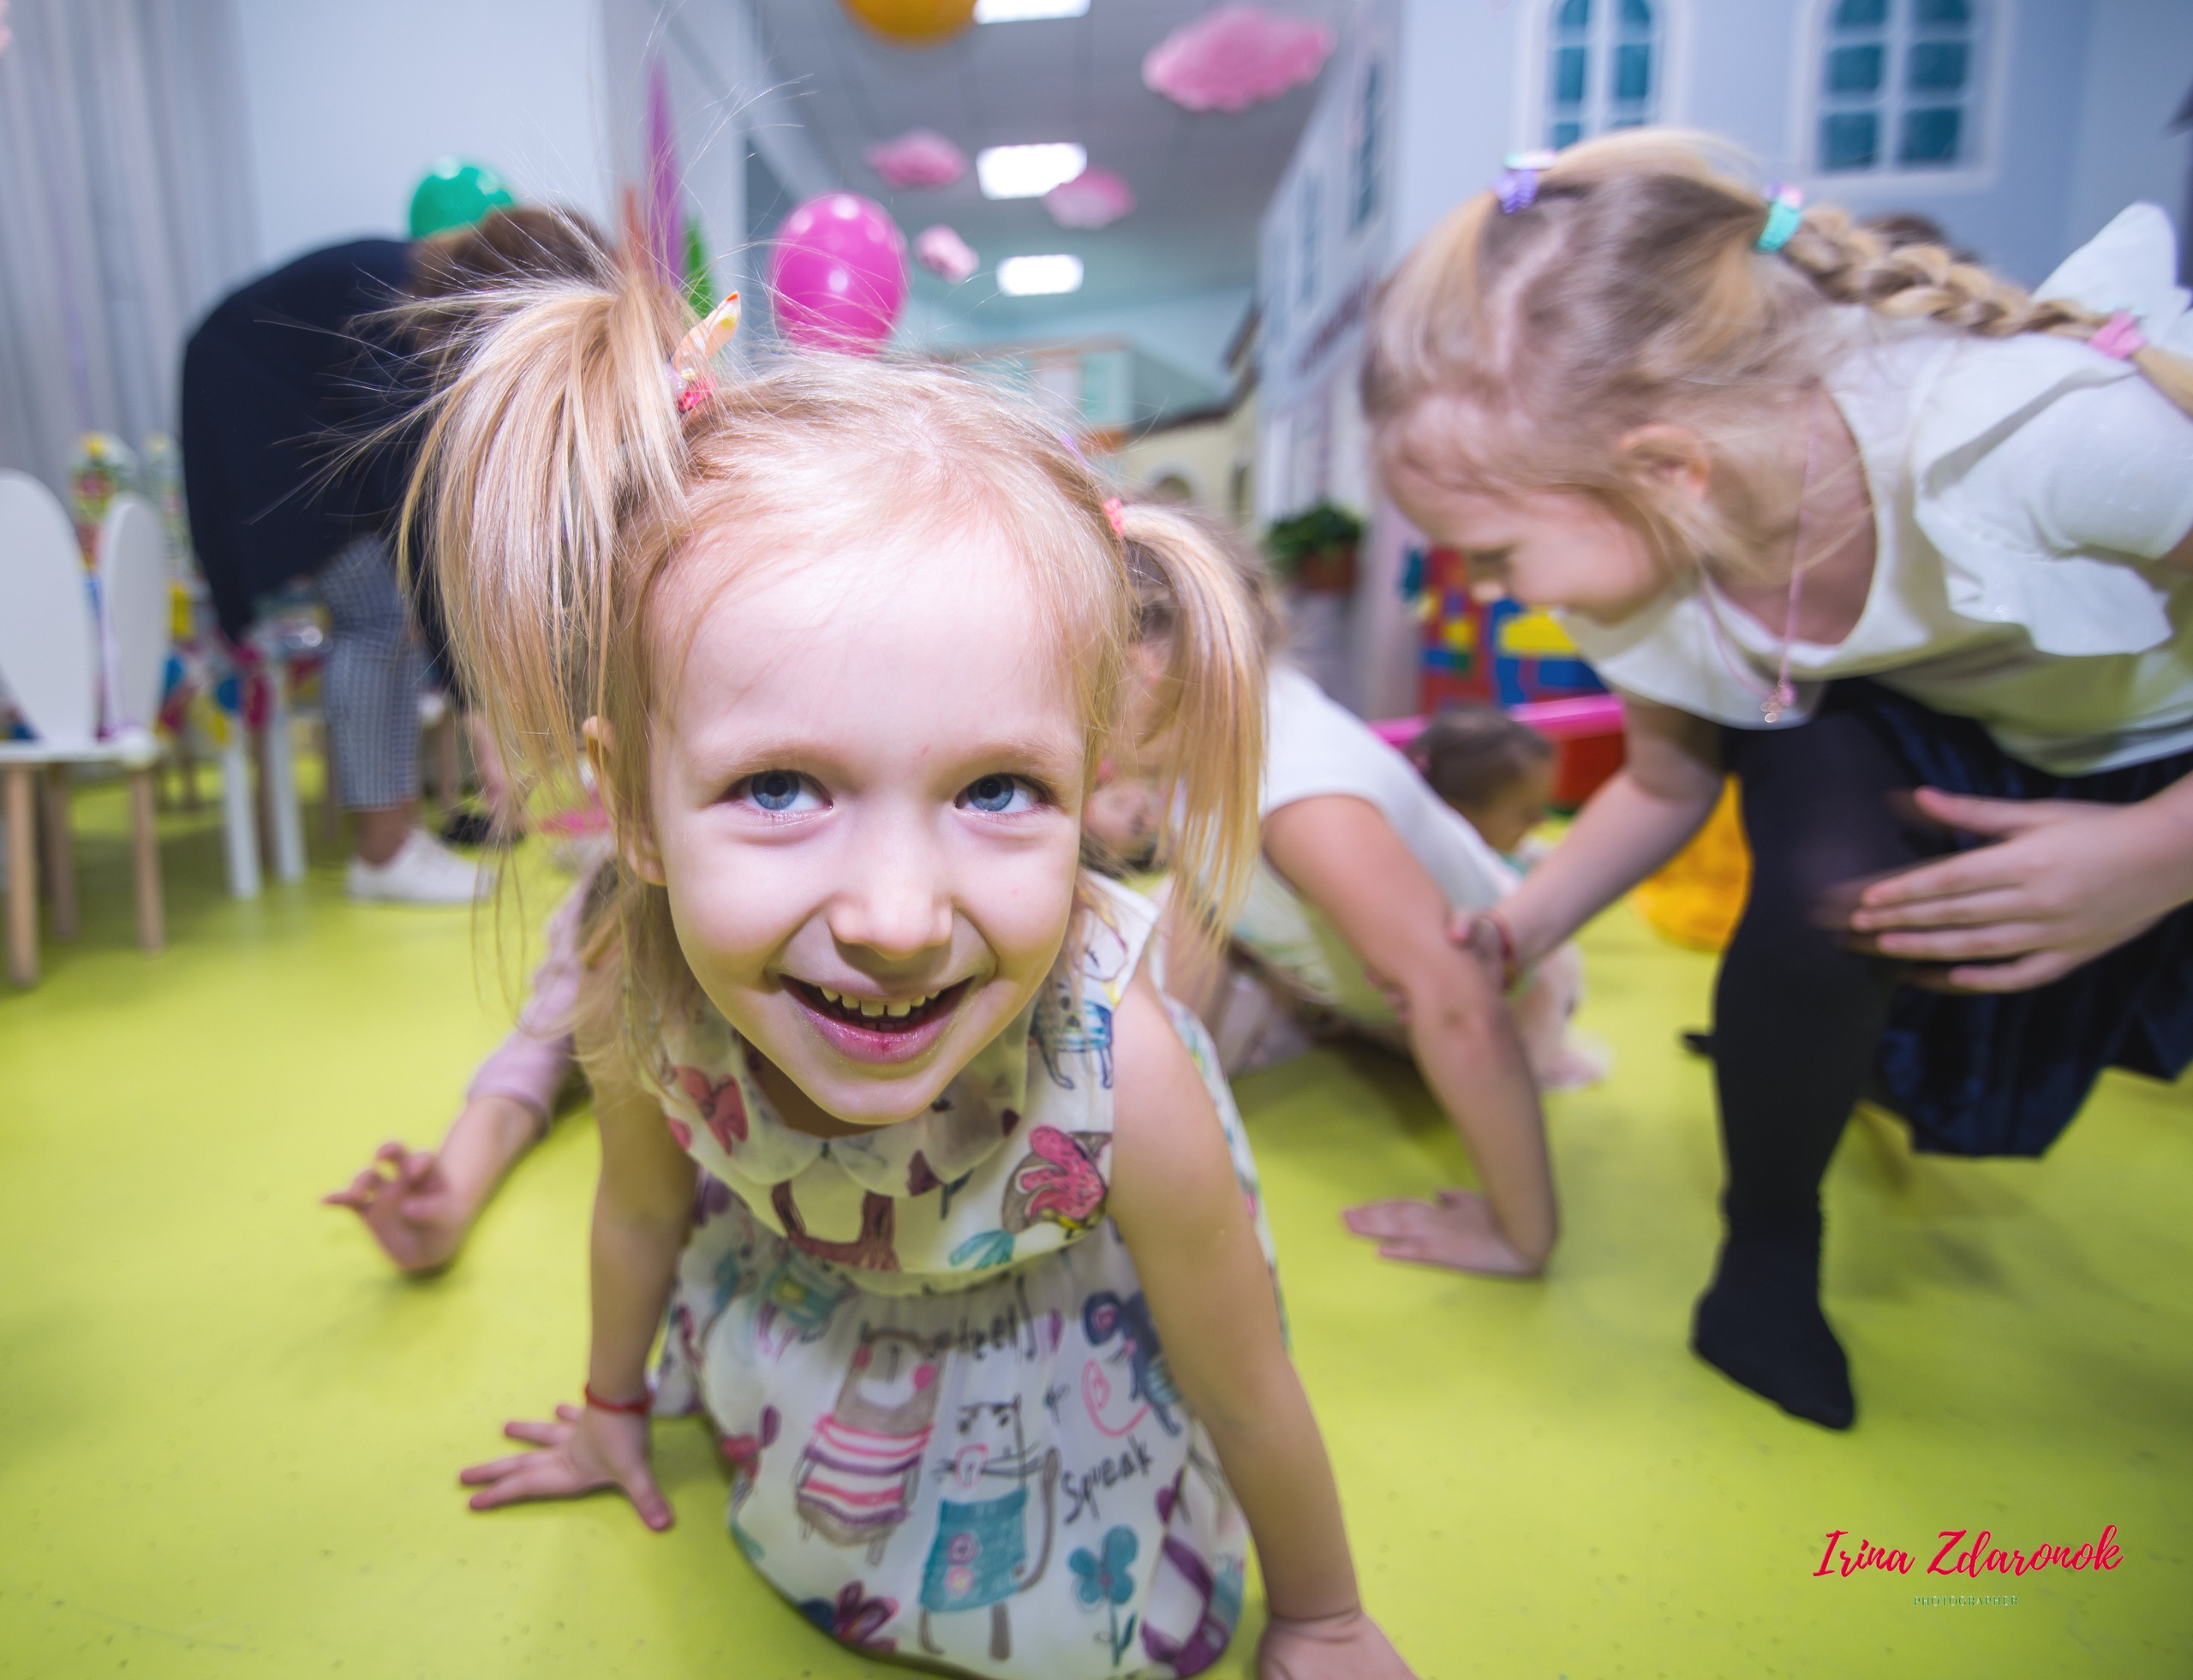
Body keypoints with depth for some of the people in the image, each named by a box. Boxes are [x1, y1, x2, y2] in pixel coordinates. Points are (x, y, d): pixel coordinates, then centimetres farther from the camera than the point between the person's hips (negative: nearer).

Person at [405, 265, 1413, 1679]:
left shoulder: (1121, 1072, -42)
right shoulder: (640, 1005, -33)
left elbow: (1250, 1398, -22)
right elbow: (642, 1212, -7)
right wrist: (611, 1408, 14)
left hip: (1067, 1332, -1)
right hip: (815, 1296, 3)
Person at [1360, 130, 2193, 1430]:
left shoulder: (2062, 432, -40)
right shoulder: (1646, 569, -23)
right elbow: (1666, 788, -5)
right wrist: (1502, 940, -12)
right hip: (1919, 732, 1)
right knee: (1829, 897, -28)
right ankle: (1769, 1248, 0)